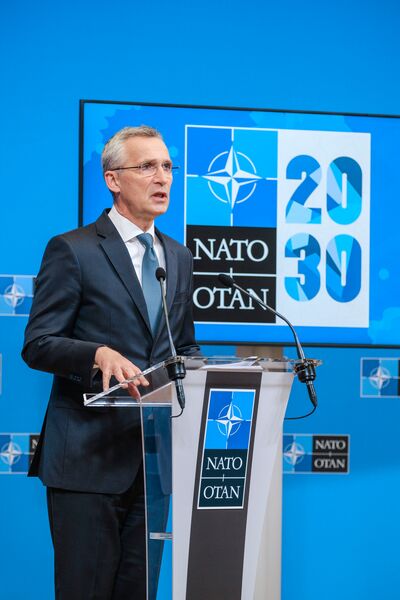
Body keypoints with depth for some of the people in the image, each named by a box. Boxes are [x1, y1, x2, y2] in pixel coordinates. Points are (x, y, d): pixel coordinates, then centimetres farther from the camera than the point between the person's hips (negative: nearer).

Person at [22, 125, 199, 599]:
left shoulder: (179, 258, 16)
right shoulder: (73, 250, -4)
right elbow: (37, 345, -9)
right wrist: (100, 355, -27)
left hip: (153, 454, 6)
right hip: (88, 454, -6)